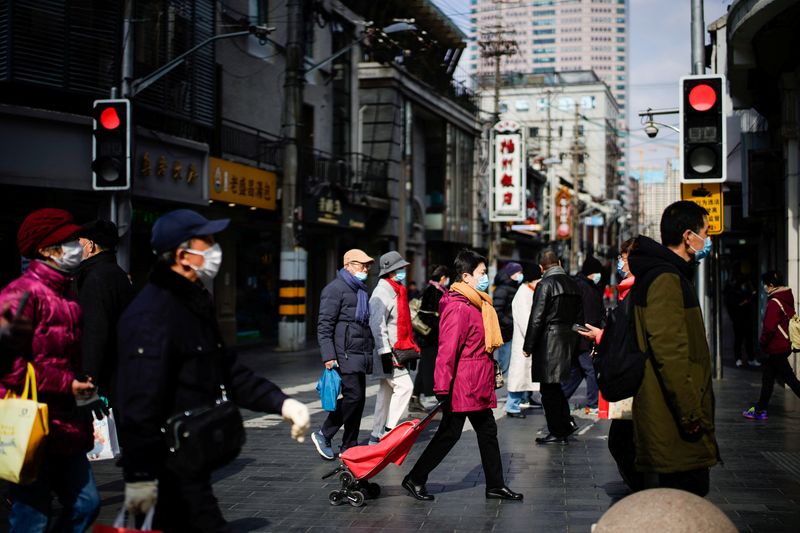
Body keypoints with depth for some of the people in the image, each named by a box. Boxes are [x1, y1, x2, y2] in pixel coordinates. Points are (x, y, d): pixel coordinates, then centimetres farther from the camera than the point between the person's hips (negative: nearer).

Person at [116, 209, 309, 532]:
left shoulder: (194, 304, 14)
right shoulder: (152, 315, -20)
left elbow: (227, 370, 17)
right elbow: (141, 401, -25)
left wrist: (281, 403, 6)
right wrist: (140, 475, -26)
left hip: (189, 460, 10)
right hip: (169, 467, -10)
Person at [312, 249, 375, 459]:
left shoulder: (360, 290, 21)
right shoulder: (335, 289, -7)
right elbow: (324, 325, -13)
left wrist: (370, 351, 20)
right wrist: (328, 356, -19)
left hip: (360, 355, 9)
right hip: (345, 354, -9)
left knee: (359, 399, 8)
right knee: (353, 396, -13)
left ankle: (349, 446, 15)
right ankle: (323, 435, 2)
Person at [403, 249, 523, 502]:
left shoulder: (477, 305, 14)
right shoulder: (458, 307, -18)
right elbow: (447, 349, -23)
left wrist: (490, 376, 22)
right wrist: (442, 388, -25)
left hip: (478, 386, 10)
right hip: (464, 385, -10)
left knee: (487, 432, 13)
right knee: (450, 433, -1)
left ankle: (495, 485, 22)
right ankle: (415, 479, 11)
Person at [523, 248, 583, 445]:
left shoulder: (545, 284, -12)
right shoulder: (573, 284, 10)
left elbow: (536, 318, -14)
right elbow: (579, 316, 14)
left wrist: (528, 346, -8)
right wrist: (574, 345, 21)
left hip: (548, 343, -7)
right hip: (568, 343, 7)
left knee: (549, 389, 0)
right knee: (554, 386, 19)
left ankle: (557, 432, 5)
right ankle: (566, 423, 19)